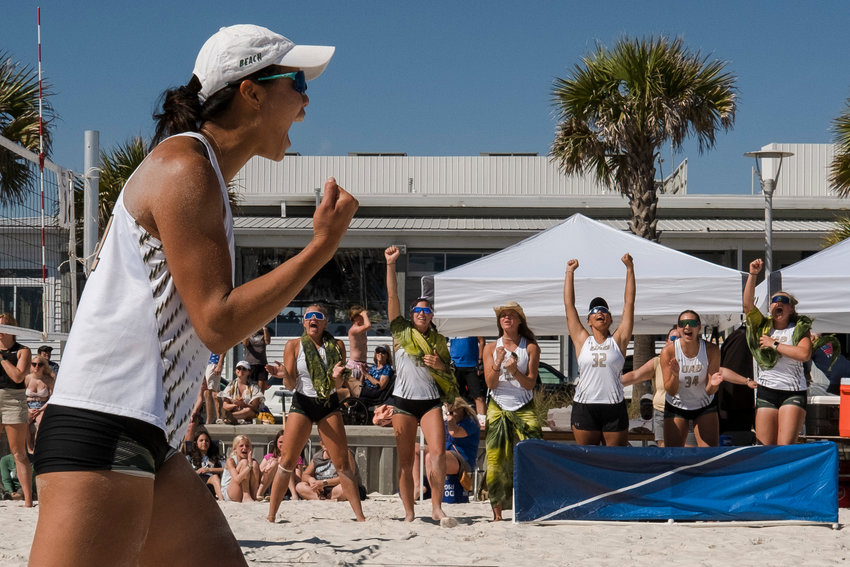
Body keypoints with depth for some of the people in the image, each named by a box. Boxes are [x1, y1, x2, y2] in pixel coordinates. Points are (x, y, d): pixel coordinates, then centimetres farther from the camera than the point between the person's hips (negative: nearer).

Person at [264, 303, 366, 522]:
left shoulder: (336, 346, 4)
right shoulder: (294, 345, 1)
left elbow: (339, 386, 1)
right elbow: (291, 385, -1)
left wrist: (336, 376, -21)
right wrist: (284, 375, -23)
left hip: (329, 405, 1)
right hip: (302, 404, -1)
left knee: (343, 463, -2)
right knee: (287, 461, -5)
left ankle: (360, 516, 0)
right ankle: (271, 514, 0)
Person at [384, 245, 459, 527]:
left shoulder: (439, 340, 13)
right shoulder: (402, 333, 7)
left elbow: (450, 373, 19)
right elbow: (392, 296, -1)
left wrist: (440, 365, -3)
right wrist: (390, 264, -8)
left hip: (431, 401, 1)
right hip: (403, 400, -1)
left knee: (438, 453, -17)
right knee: (405, 460, 0)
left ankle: (437, 507, -13)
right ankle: (409, 514, 4)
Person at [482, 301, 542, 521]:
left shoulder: (530, 348, 5)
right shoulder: (491, 348, 8)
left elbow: (530, 383, 0)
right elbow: (490, 383, 1)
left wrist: (514, 371, -18)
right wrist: (497, 363, -16)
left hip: (524, 410, -1)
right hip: (498, 409, 1)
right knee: (496, 459, -3)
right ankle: (497, 512, 3)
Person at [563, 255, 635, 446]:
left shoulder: (618, 341, 8)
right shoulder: (582, 340, 10)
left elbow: (629, 303, 8)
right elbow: (569, 305, 12)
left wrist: (629, 269, 7)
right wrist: (570, 272, 15)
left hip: (615, 409, -1)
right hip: (584, 408, 1)